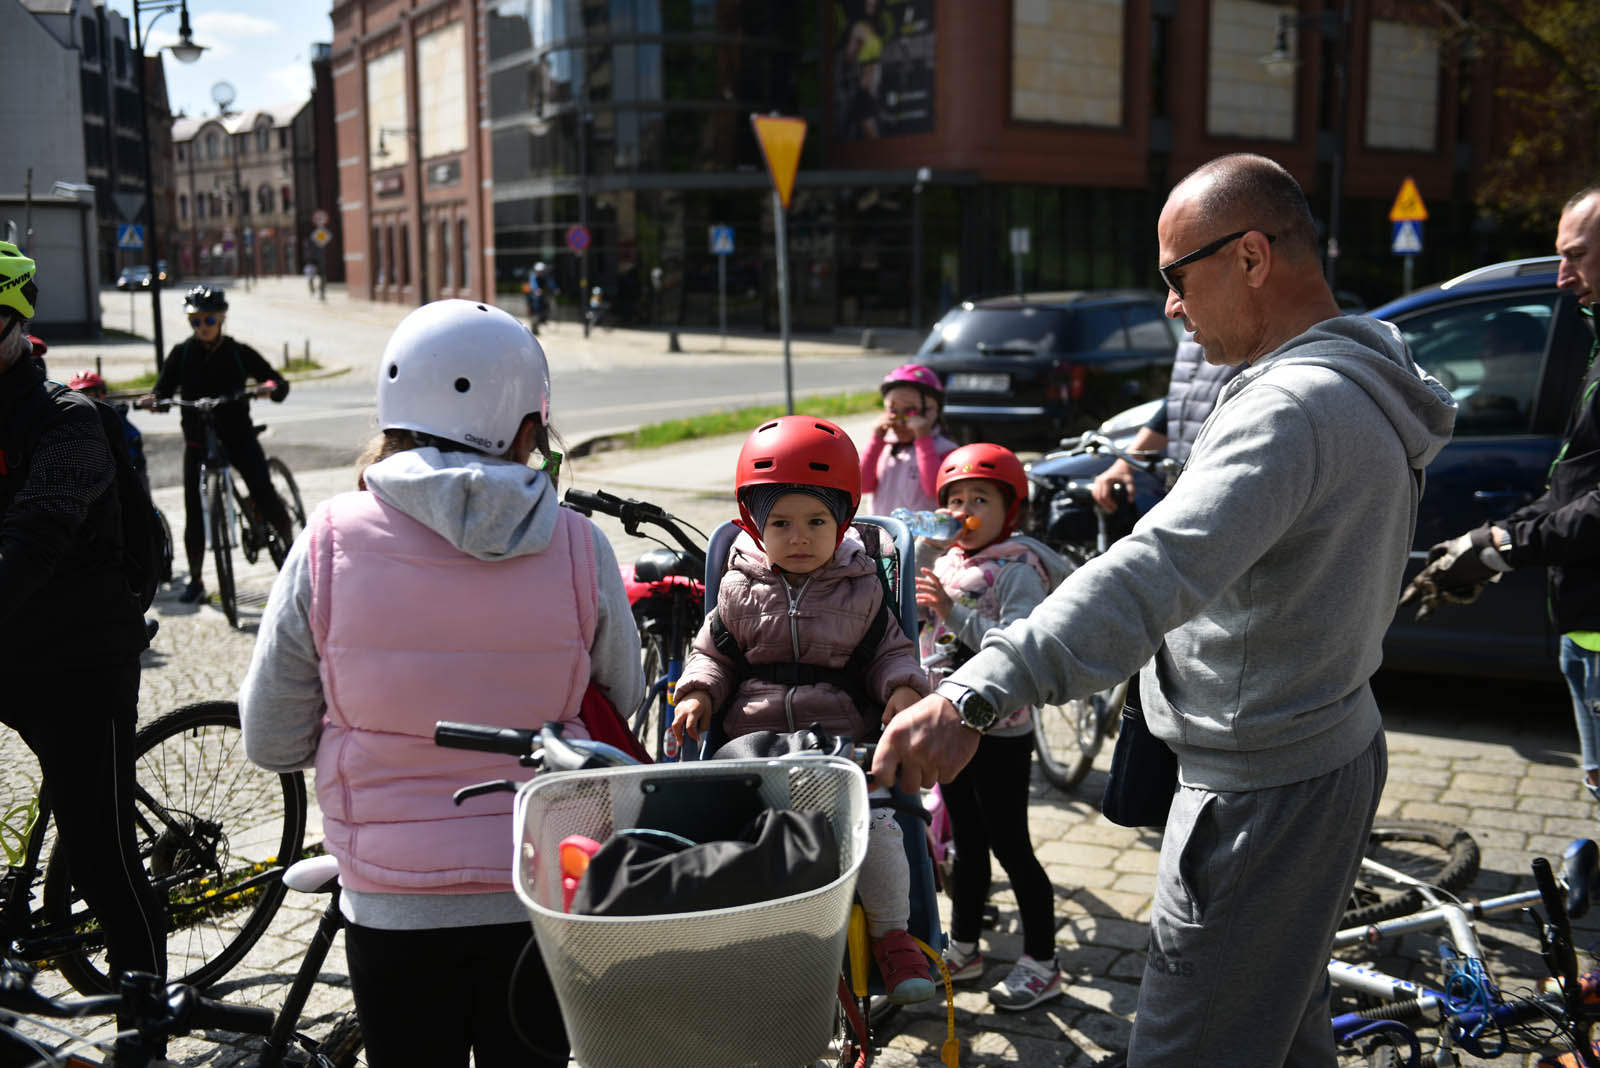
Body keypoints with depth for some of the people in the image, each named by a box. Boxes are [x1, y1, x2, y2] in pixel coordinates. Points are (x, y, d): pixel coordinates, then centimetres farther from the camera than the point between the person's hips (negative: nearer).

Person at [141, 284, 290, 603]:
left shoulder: (239, 352, -1)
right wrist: (153, 400, -22)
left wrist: (272, 387, -26)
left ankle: (292, 546, 11)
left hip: (238, 436, -1)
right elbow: (164, 389, 1)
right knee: (194, 510, -2)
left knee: (264, 495, -14)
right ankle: (195, 580, 10)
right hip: (198, 440, 2)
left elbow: (279, 383, -3)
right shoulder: (181, 353, 3)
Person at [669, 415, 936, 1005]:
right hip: (752, 734, 1)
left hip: (844, 735, -1)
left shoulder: (861, 588, 7)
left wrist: (904, 689, -9)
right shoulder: (740, 589, 9)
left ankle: (893, 935, 1)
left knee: (875, 823, -22)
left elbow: (890, 649, 11)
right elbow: (713, 652, 16)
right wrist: (697, 694, -2)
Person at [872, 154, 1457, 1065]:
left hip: (1264, 798, -11)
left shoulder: (1297, 406, -26)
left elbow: (1160, 571, -41)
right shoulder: (1367, 386, 8)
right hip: (1333, 748, 11)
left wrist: (976, 696, -49)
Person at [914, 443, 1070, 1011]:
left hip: (1000, 733, -7)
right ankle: (963, 947, 32)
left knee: (1010, 846, 0)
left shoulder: (1017, 571, -14)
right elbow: (926, 636, 21)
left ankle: (1041, 963, 14)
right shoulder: (946, 565, 8)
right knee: (967, 845, 18)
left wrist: (954, 612, -37)